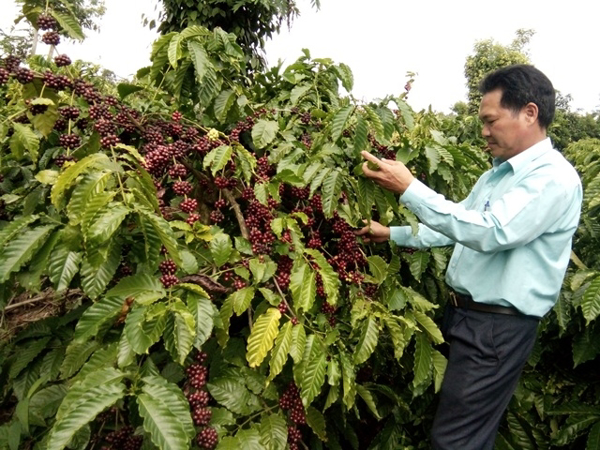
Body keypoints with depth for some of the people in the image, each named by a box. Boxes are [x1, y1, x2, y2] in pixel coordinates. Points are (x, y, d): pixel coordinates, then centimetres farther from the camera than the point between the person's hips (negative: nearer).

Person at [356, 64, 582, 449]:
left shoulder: (554, 178, -17)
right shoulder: (499, 171, 13)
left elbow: (490, 231, -30)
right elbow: (460, 225, 19)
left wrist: (409, 188, -30)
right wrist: (392, 234, 13)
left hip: (498, 327, -9)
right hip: (463, 314, 9)